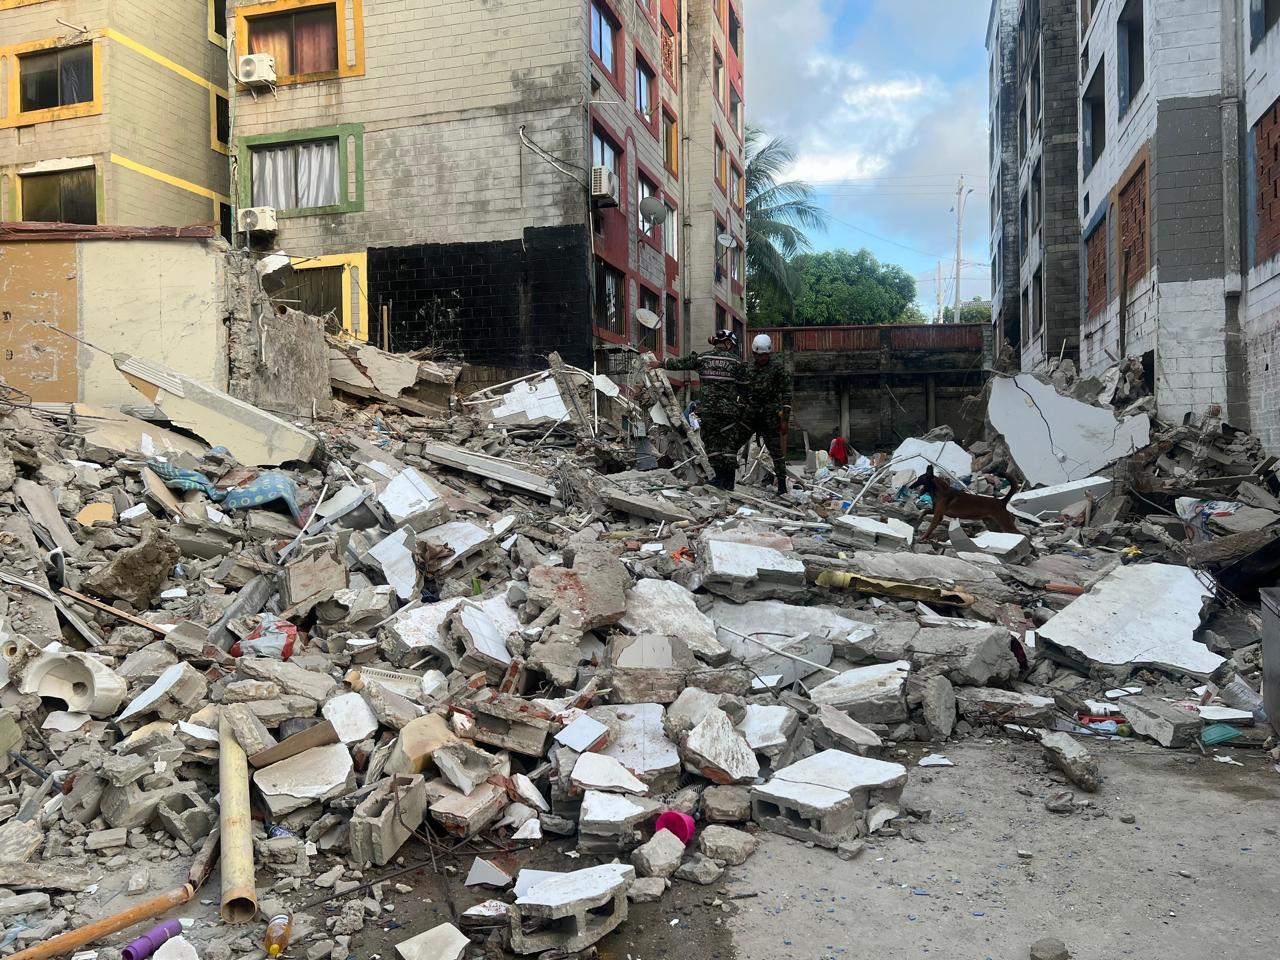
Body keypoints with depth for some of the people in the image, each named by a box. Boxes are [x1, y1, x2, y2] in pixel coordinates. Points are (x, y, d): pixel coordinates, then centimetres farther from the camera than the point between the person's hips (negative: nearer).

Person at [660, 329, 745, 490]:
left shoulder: (702, 358, 5)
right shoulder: (735, 361, 1)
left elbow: (680, 363, 16)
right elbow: (743, 386, 1)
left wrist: (661, 364, 30)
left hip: (707, 409, 1)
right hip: (729, 409, -1)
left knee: (712, 442, 8)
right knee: (729, 444, 4)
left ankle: (720, 476, 3)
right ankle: (729, 482, 5)